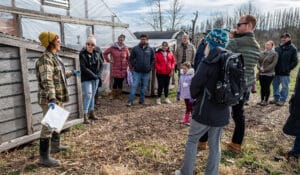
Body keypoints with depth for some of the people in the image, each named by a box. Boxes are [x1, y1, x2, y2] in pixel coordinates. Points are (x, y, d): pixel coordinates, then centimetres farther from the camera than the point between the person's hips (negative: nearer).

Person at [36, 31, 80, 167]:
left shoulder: (55, 57, 13)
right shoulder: (46, 59, -19)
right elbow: (47, 81, -31)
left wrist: (72, 73, 44)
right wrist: (51, 99, -40)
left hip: (58, 97, 10)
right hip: (49, 99, -10)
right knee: (48, 126, -5)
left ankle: (55, 146, 40)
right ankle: (44, 157, 4)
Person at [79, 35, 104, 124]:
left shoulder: (98, 51, -2)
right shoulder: (82, 54, -14)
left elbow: (101, 63, 6)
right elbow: (84, 68, -17)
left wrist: (98, 74, -2)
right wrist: (93, 75, -17)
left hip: (96, 77, 4)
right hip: (86, 78, -4)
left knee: (93, 95, 12)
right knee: (88, 95, -9)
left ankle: (91, 113, 22)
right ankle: (85, 115, -3)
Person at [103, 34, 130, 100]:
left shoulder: (125, 48, 3)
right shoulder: (113, 47, -2)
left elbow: (128, 57, 10)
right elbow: (105, 53, 8)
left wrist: (127, 63, 2)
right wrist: (108, 60, 2)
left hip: (123, 68, 2)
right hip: (116, 68, -2)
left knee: (121, 82, 7)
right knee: (116, 81, -3)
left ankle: (119, 95, 22)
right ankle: (113, 95, 13)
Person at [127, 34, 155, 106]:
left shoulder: (150, 49, 4)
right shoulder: (135, 48, -1)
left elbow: (153, 59, 11)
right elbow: (131, 58, 6)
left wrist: (150, 67, 3)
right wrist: (133, 66, 0)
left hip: (146, 72, 2)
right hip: (137, 71, -2)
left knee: (144, 87, 10)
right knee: (134, 86, -4)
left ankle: (142, 100, 22)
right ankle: (130, 101, 1)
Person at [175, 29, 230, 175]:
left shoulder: (208, 63, -17)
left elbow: (195, 85, -13)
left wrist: (196, 96, 8)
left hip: (205, 110, -5)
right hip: (222, 111, 6)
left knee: (192, 140, 12)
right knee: (215, 145, 15)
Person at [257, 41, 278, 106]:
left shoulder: (274, 54, -3)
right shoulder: (262, 53, 10)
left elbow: (273, 64, -11)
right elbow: (258, 61, 9)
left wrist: (265, 69, -16)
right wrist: (259, 68, -11)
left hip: (269, 74, -4)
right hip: (261, 73, 4)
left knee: (267, 87, 0)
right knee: (262, 87, 10)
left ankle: (266, 101, 11)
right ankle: (262, 100, 20)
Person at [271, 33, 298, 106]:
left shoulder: (293, 49, -3)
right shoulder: (278, 48, 8)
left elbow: (295, 61, -4)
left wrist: (288, 69, -10)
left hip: (285, 73, -4)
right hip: (276, 71, 5)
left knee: (285, 87, 4)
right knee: (275, 85, 12)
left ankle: (282, 100, 13)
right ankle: (276, 98, 25)